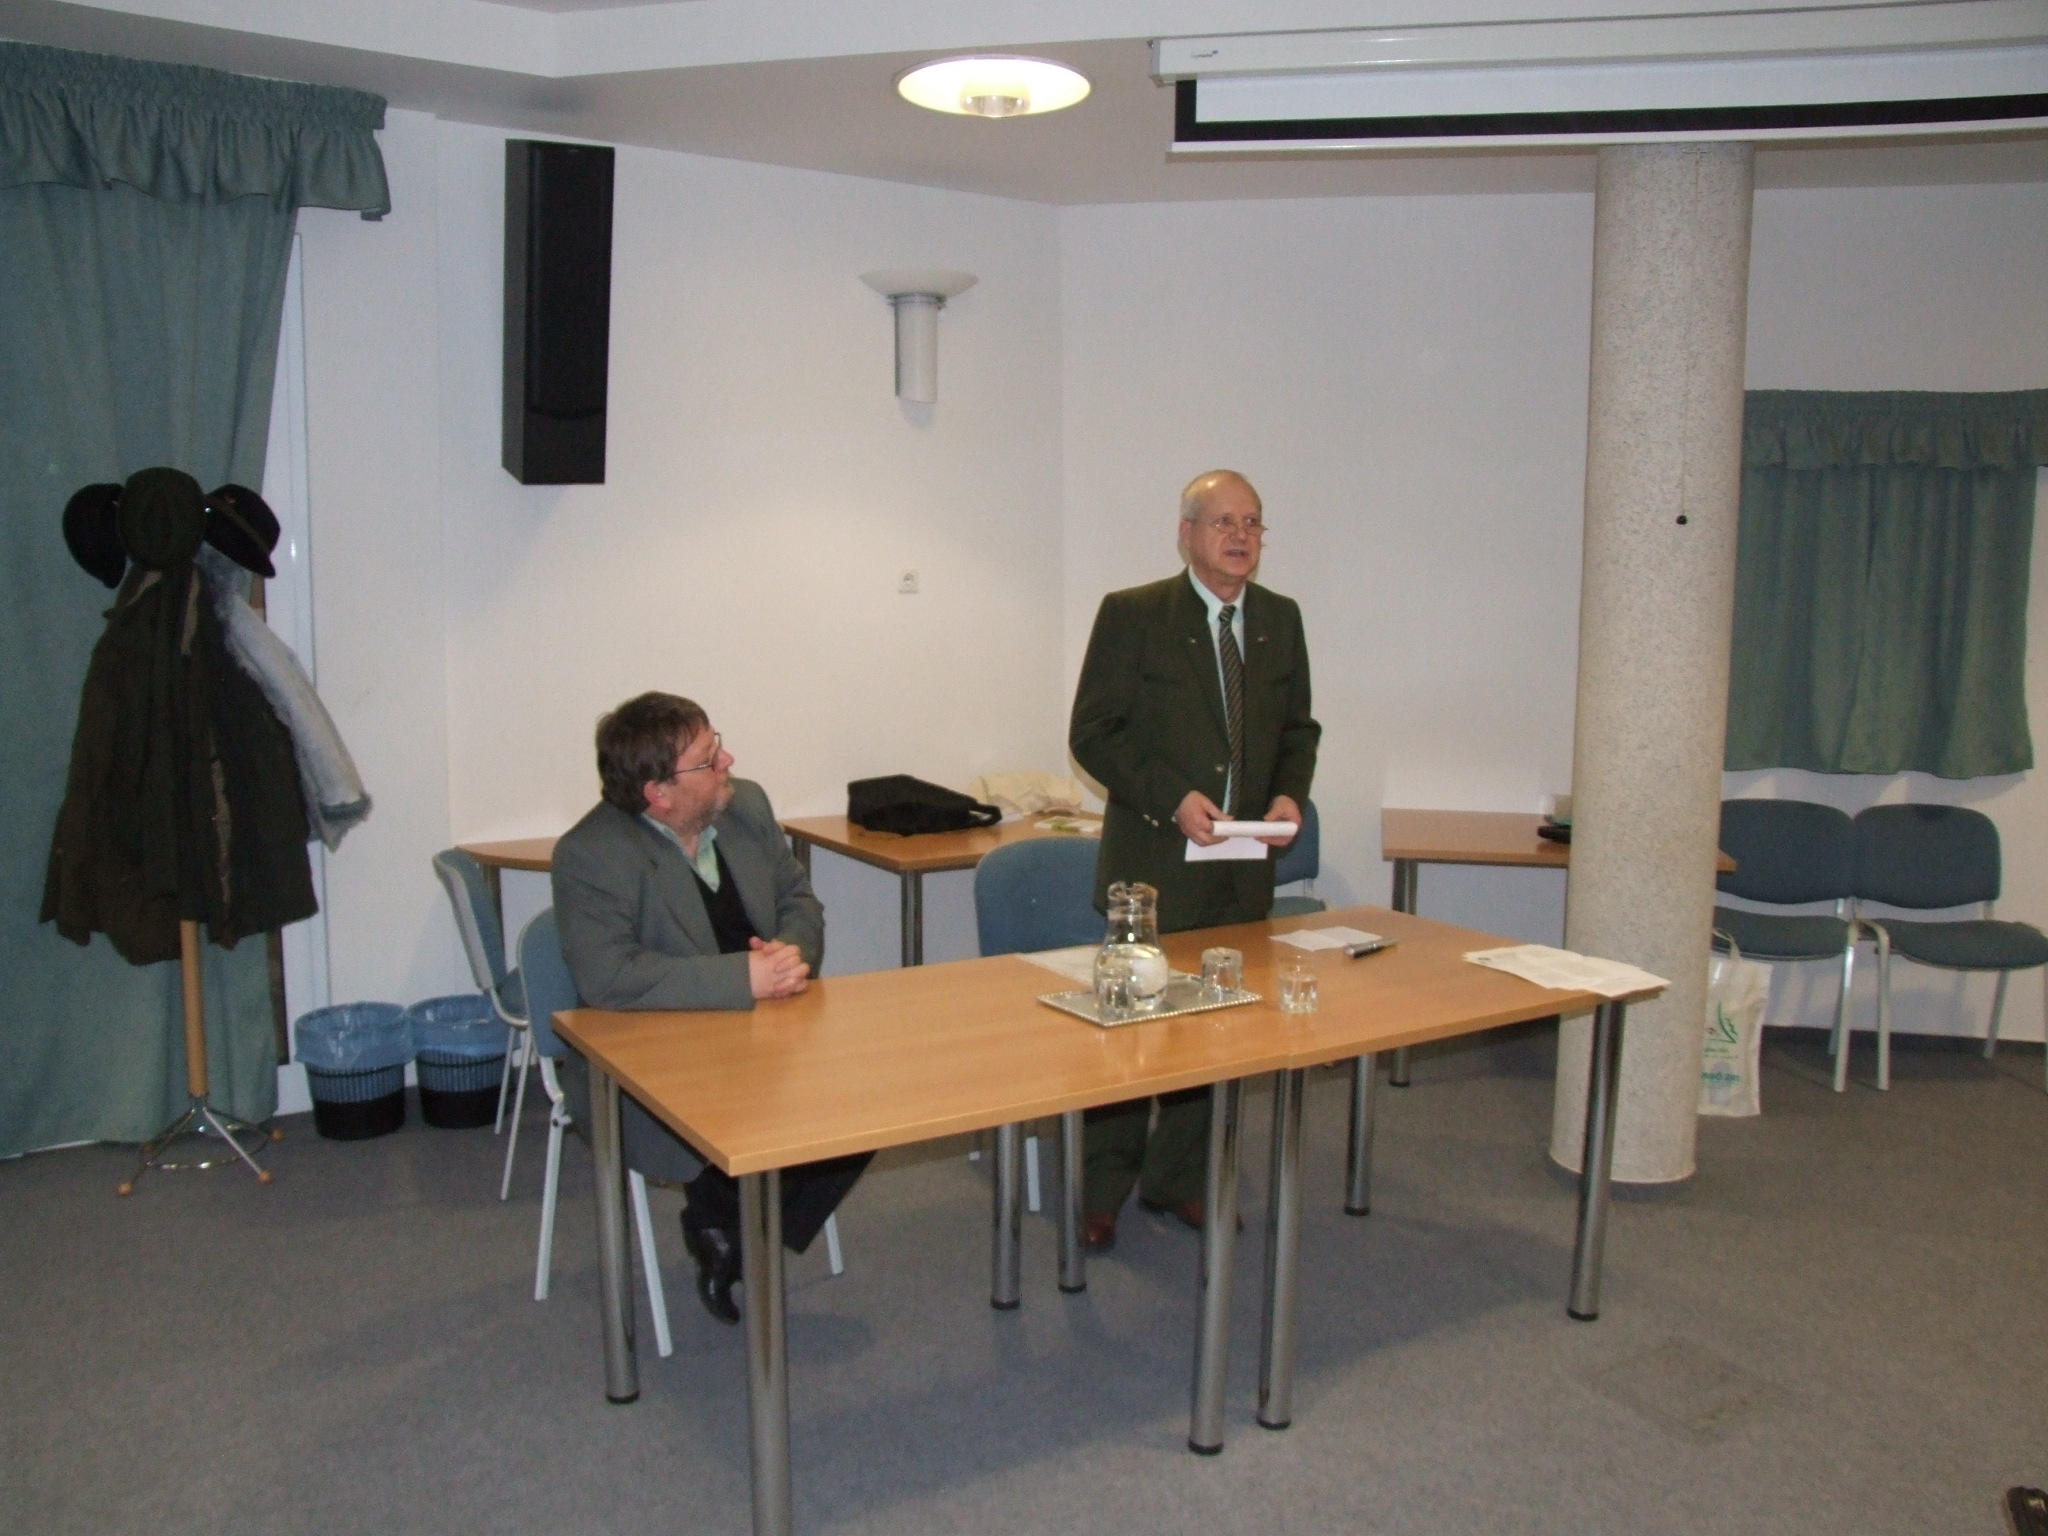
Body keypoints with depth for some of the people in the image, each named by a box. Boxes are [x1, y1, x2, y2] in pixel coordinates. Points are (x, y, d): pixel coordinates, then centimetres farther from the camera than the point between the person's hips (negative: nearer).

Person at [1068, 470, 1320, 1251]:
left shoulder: (1281, 619, 9)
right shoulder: (1131, 614, -6)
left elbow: (1298, 729, 17)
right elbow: (1092, 734, -8)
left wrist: (1290, 793, -3)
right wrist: (1172, 799, -18)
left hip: (1244, 868, 5)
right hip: (1154, 864, -5)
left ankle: (1175, 1180, 28)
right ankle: (1101, 1195, 19)